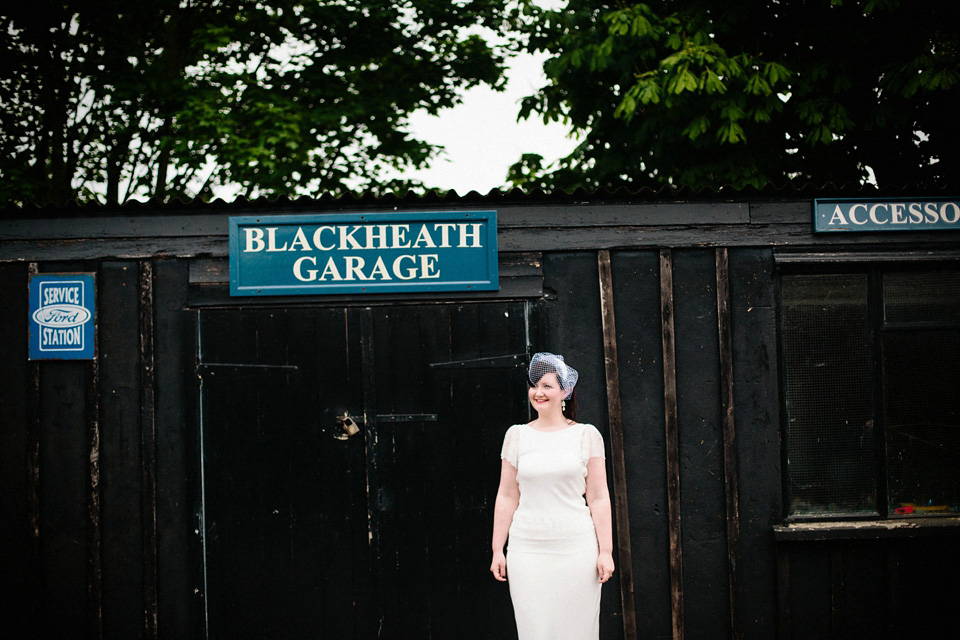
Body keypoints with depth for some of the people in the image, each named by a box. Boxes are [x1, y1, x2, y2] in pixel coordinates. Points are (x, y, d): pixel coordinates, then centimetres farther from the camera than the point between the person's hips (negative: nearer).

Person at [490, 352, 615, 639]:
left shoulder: (586, 435, 4)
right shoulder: (516, 435, 8)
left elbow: (598, 498, 3)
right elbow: (507, 497, 9)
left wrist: (606, 551, -2)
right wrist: (497, 550, 6)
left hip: (576, 549, -1)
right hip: (527, 550, 1)